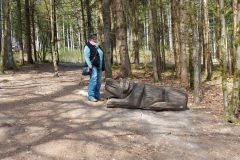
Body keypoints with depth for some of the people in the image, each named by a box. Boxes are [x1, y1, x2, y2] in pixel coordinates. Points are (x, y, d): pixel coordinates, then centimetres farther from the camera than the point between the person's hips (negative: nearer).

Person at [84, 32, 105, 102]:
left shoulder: (98, 47, 23)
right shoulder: (88, 47, -1)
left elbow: (102, 58, 26)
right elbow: (86, 57, -11)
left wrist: (103, 68, 22)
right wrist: (90, 66, -22)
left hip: (99, 67, 8)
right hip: (93, 66, -8)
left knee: (98, 81, 7)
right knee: (93, 80, -15)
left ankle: (97, 95, 14)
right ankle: (91, 96, -10)